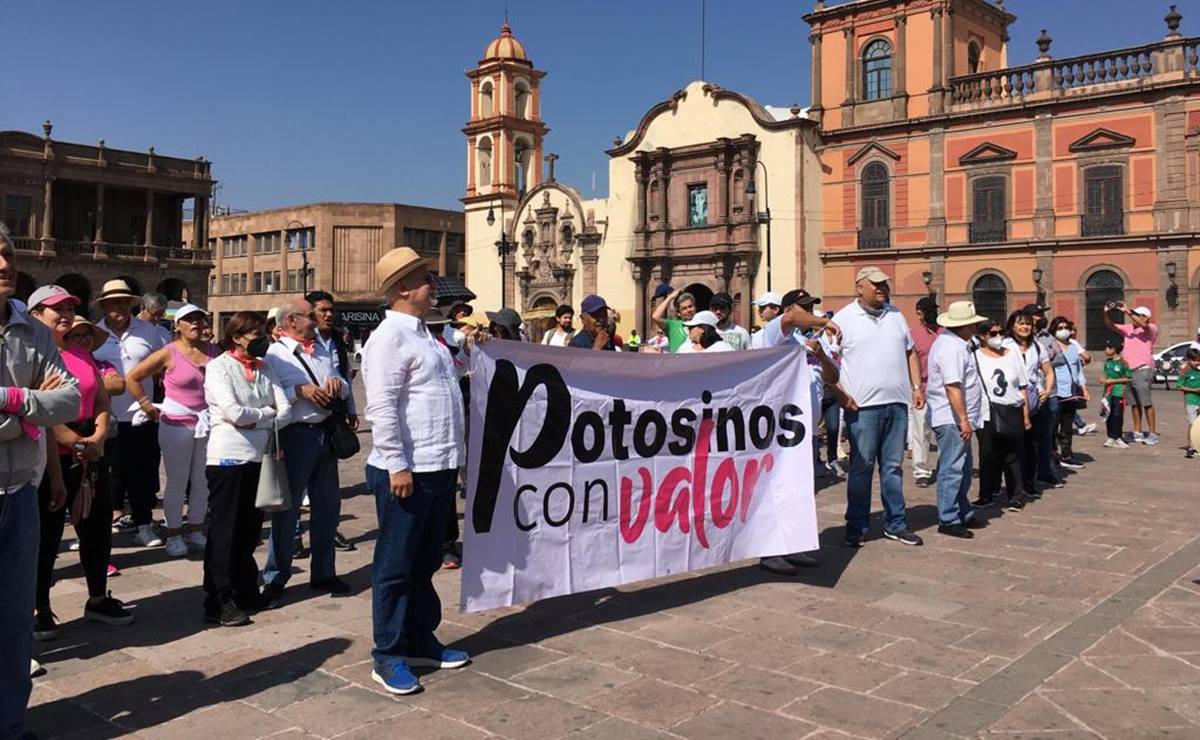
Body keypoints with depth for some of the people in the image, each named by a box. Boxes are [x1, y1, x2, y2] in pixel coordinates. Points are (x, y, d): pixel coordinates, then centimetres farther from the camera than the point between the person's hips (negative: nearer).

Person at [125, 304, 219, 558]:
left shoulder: (213, 352, 5)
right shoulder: (169, 353, -6)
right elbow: (132, 378, -2)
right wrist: (147, 407, -5)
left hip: (208, 423, 4)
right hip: (176, 423, -4)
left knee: (202, 481, 10)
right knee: (177, 481, 3)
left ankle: (195, 531, 22)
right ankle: (174, 535, 14)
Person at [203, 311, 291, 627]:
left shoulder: (264, 369, 12)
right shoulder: (218, 367, -4)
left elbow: (285, 411, 2)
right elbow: (233, 412, -17)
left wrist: (251, 419, -10)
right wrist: (267, 413, -3)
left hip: (259, 457, 6)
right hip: (228, 458, -6)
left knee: (250, 529, 13)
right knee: (224, 530, 0)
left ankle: (245, 593, 25)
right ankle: (219, 602, 7)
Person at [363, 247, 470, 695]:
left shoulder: (423, 334, 16)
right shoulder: (390, 337, -12)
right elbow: (381, 407, -20)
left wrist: (455, 456, 21)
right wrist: (397, 464, -22)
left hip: (439, 469, 9)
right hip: (407, 472, -9)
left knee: (425, 563, 18)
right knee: (396, 566, 2)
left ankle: (421, 642, 30)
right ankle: (388, 657, 12)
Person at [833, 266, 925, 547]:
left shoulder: (896, 315, 15)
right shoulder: (843, 319, -2)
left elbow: (910, 353, 20)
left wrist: (917, 386, 11)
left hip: (897, 402, 5)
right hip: (862, 405, -5)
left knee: (893, 466, 11)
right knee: (861, 467, 0)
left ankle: (895, 524, 20)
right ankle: (856, 527, 10)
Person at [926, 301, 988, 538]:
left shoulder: (951, 342, 16)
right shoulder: (951, 348, -19)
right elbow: (952, 387, -26)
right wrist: (963, 419, -24)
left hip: (956, 420, 11)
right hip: (952, 419, -11)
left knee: (963, 469, 18)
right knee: (952, 470, -5)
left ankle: (964, 513, 28)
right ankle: (948, 520, 0)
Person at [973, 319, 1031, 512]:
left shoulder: (1013, 355, 10)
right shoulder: (976, 357, 1)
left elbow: (1022, 388, 12)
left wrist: (1026, 416, 8)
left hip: (1013, 412, 2)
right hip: (988, 414, -2)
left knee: (1012, 456, 4)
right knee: (988, 456, 1)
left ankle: (1016, 496, 11)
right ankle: (987, 495, 11)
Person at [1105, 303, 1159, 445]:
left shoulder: (1152, 328, -1)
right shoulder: (1128, 328, 15)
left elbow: (1143, 325, -22)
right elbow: (1111, 326, 9)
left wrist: (1127, 311, -28)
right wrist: (1107, 313, -10)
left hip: (1143, 370, -6)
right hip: (1128, 370, 6)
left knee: (1147, 403, -7)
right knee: (1135, 403, 11)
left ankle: (1153, 434, -4)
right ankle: (1137, 433, 17)